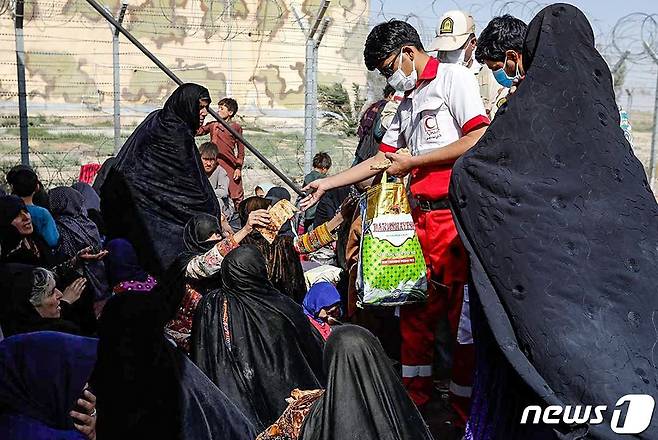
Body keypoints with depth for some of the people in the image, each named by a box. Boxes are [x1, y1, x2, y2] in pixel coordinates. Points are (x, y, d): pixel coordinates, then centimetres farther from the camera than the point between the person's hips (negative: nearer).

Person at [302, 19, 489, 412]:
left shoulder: (453, 78, -2)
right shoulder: (407, 104, 22)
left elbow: (479, 140, -14)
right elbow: (381, 160, 26)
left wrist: (412, 162, -7)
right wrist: (327, 184, 23)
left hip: (457, 214, -8)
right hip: (422, 216, 8)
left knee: (463, 310, -2)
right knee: (415, 308, 10)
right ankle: (415, 393, 24)